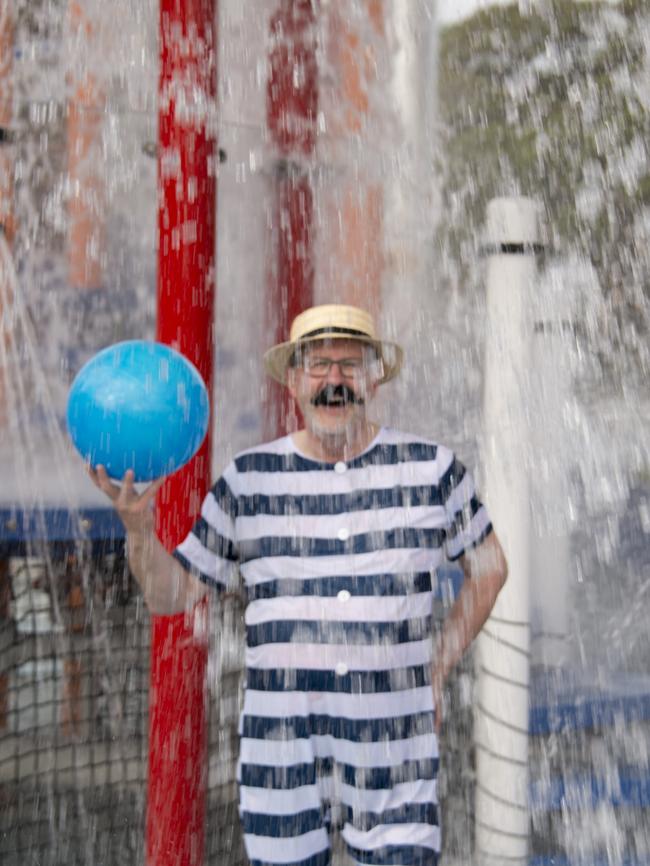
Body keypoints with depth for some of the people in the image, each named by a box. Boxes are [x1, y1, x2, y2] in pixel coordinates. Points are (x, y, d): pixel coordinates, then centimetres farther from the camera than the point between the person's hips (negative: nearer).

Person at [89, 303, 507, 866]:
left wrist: (437, 672, 8)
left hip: (394, 742, 0)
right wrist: (137, 525, -11)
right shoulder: (248, 481, 4)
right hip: (283, 744, 1)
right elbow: (170, 594, 7)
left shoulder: (430, 468, 3)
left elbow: (488, 568, 15)